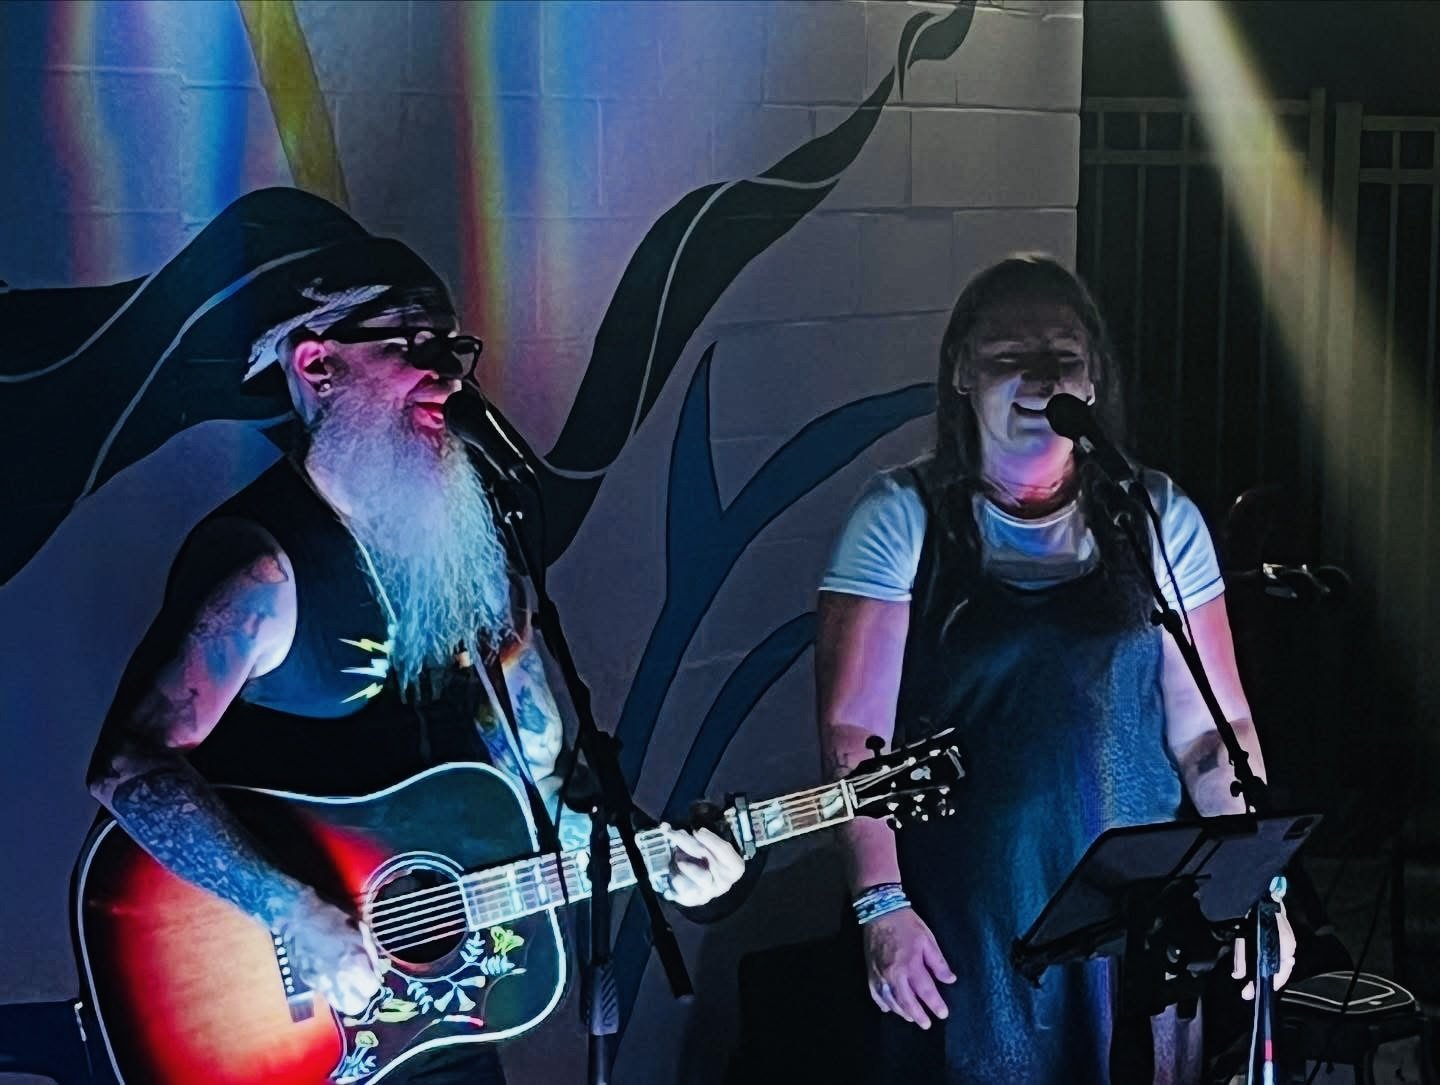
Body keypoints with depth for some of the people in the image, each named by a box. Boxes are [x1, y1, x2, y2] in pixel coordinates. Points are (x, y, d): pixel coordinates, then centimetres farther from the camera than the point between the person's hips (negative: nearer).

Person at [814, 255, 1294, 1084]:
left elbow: (1211, 729, 5)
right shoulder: (903, 519, -2)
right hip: (965, 929, -2)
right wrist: (881, 905, -13)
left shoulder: (1159, 519, 5)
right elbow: (855, 730, -6)